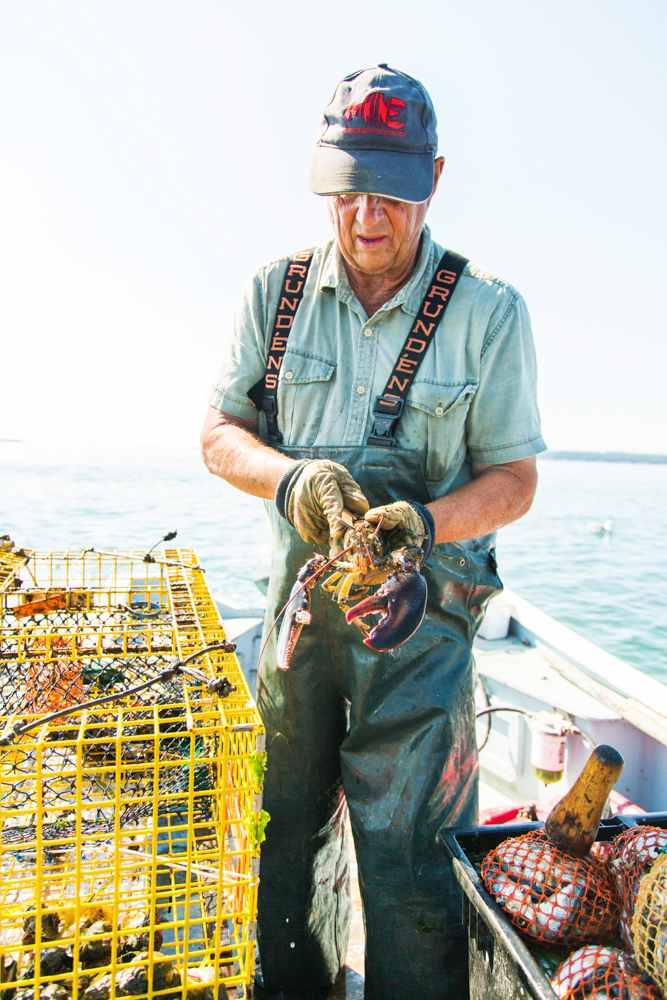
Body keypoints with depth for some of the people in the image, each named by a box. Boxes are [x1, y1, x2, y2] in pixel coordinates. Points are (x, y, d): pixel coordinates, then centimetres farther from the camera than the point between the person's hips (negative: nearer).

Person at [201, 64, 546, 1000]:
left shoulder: (488, 310, -6)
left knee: (402, 851, -1)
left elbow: (513, 478, -5)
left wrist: (425, 520, -25)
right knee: (282, 821, 18)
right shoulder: (277, 291, 1)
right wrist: (290, 478, -19)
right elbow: (219, 432, 2)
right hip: (299, 596, 4)